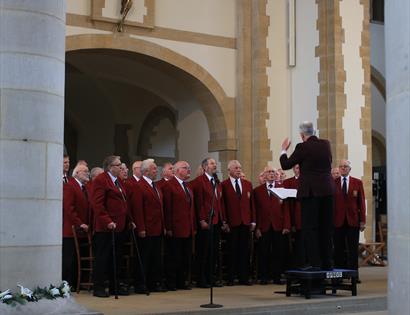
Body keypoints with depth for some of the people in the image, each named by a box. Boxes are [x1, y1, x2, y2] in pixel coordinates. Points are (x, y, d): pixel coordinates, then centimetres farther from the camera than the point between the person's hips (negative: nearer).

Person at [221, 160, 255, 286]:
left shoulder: (247, 184, 12)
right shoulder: (224, 185, -2)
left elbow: (251, 203, 12)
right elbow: (222, 205, -5)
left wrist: (253, 221, 6)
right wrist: (224, 222, -10)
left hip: (246, 222, 4)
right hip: (231, 223, -4)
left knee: (245, 251, 5)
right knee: (232, 251, 1)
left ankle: (244, 277, 11)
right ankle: (231, 278, 8)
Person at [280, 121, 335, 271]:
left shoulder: (302, 147, -10)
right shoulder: (326, 144, 7)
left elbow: (286, 165, -3)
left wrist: (283, 150, 14)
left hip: (310, 192, -6)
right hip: (327, 190, 6)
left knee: (309, 227, 0)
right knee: (326, 227, 10)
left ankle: (314, 262, -3)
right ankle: (327, 262, 14)